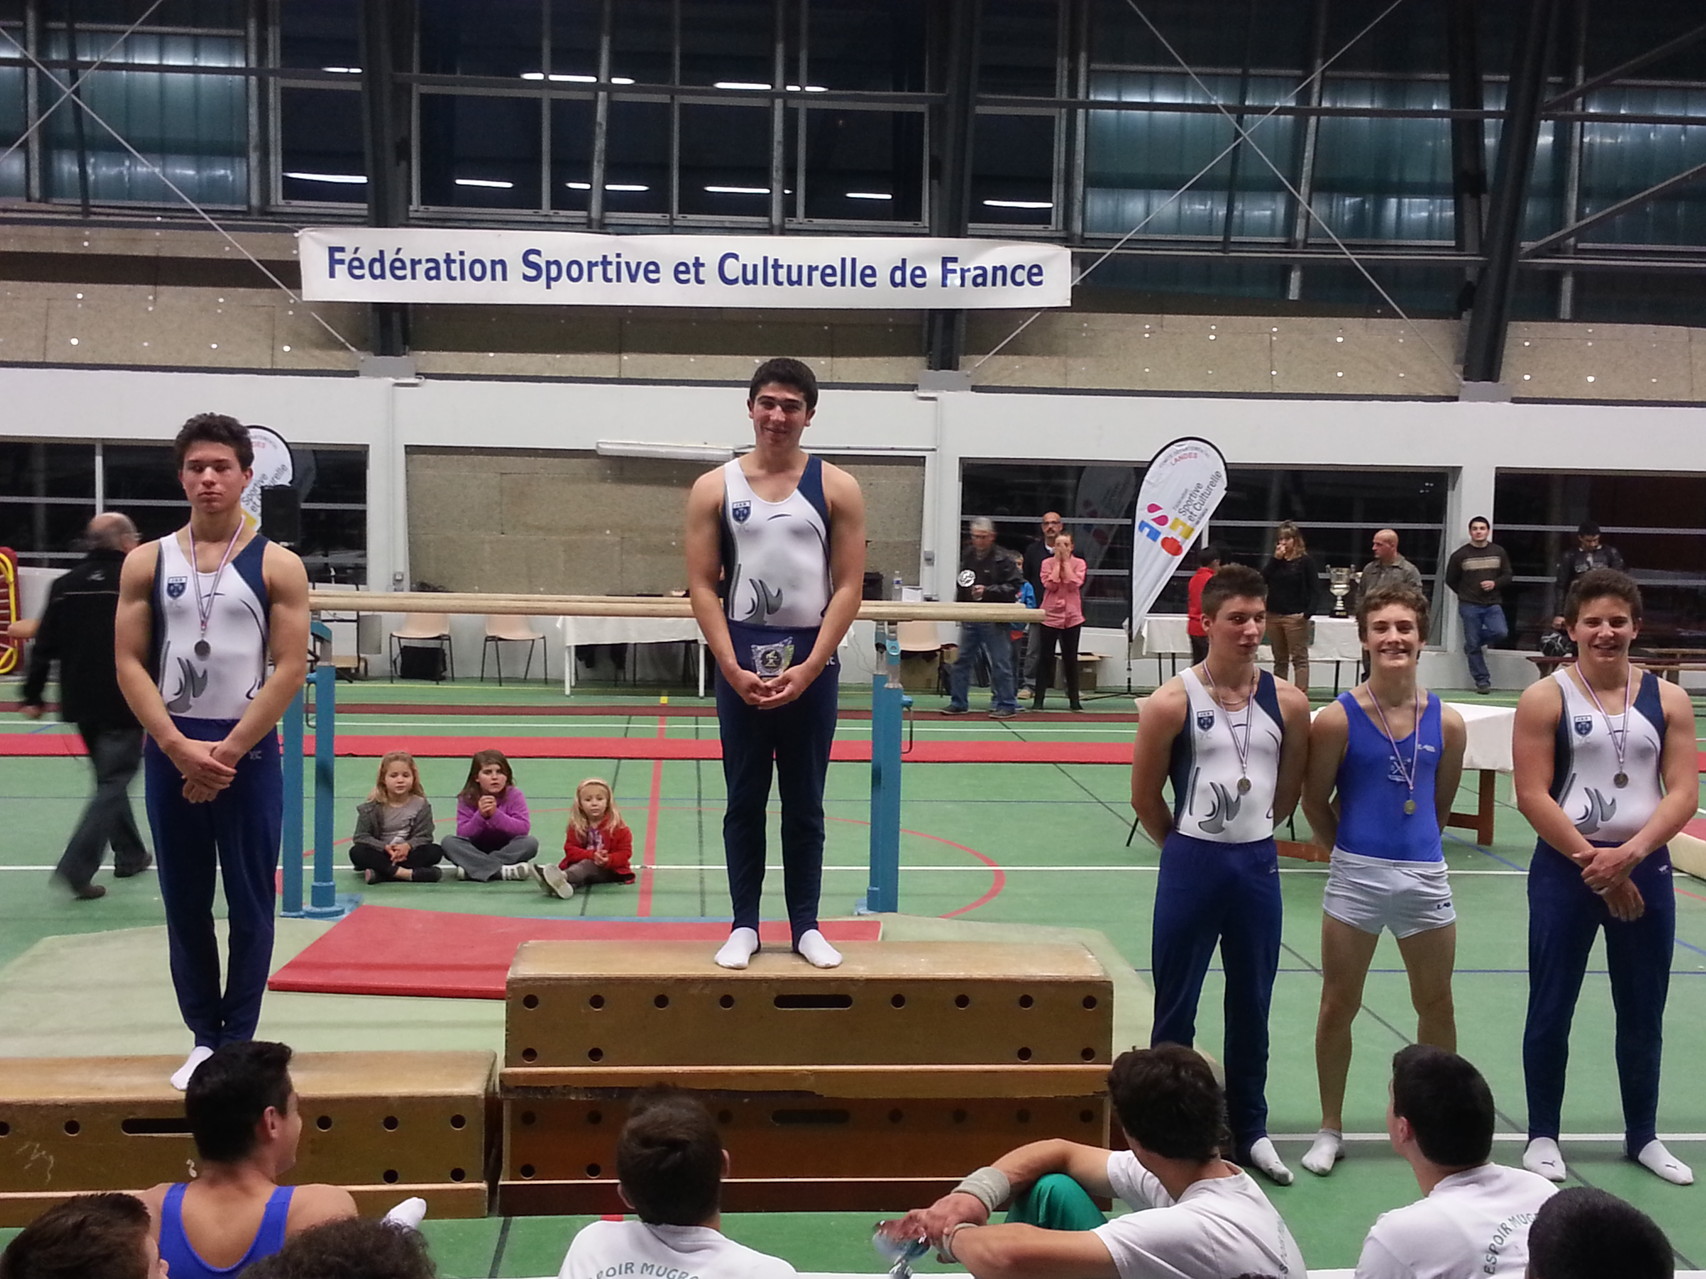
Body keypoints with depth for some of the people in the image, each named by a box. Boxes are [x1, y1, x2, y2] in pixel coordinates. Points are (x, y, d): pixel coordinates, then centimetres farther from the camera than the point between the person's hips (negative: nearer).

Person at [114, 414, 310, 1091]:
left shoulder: (277, 565, -2)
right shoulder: (146, 562, 5)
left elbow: (290, 667, -7)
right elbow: (129, 662, 1)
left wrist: (228, 751, -12)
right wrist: (180, 746, -12)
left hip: (250, 751, -2)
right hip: (170, 752, 2)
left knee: (249, 902, 3)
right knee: (185, 902, 9)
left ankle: (239, 1039, 14)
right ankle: (203, 1036, 20)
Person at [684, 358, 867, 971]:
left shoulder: (837, 488, 1)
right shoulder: (714, 488, 2)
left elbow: (848, 586, -3)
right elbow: (702, 586, -1)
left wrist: (807, 668, -11)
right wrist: (734, 669, -11)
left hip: (812, 663, 0)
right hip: (740, 662, 0)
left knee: (804, 803, 9)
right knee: (744, 801, 7)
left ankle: (805, 925, 18)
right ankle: (744, 925, 16)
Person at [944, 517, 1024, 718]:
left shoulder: (1003, 559, -8)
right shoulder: (967, 556, 10)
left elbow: (1015, 585, -12)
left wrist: (988, 590, -19)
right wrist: (959, 608, 6)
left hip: (993, 620, -6)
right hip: (969, 618, 6)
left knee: (1000, 663, -1)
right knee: (962, 660, 10)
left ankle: (1006, 705, 7)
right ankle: (958, 702, 19)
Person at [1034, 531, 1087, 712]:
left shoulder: (1078, 563, 1)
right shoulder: (1047, 563, 0)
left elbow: (1074, 584, -14)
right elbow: (1050, 585, -14)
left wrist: (1066, 561, -11)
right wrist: (1058, 562, -10)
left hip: (1072, 617, 1)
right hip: (1050, 616, -1)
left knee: (1071, 658, 6)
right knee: (1046, 658, 1)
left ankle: (1074, 699, 13)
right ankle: (1039, 699, 4)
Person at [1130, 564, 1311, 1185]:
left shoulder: (1288, 702, -1)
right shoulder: (1173, 701, -10)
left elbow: (1289, 789, 13)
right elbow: (1145, 796, -2)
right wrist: (1189, 847, 8)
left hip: (1258, 864, 3)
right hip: (1192, 862, -3)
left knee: (1252, 1004, 13)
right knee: (1175, 1004, 6)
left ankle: (1250, 1129, 27)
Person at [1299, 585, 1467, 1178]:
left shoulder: (1447, 722, -2)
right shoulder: (1337, 719, -10)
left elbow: (1441, 802, 12)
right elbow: (1316, 801, 0)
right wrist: (1353, 852, 9)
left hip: (1425, 876, 2)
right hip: (1355, 877, -2)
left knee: (1436, 1004, 13)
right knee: (1338, 1006, 7)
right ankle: (1330, 1128, 23)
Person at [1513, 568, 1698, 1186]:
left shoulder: (1669, 699, 3)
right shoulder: (1545, 699, -5)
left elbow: (1683, 792, -3)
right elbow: (1532, 796, -9)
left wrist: (1629, 855, -16)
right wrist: (1592, 862, -14)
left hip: (1645, 868, 3)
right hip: (1564, 867, -2)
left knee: (1643, 1011, 13)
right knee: (1551, 1007, 5)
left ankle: (1643, 1135, 29)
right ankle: (1543, 1134, 19)